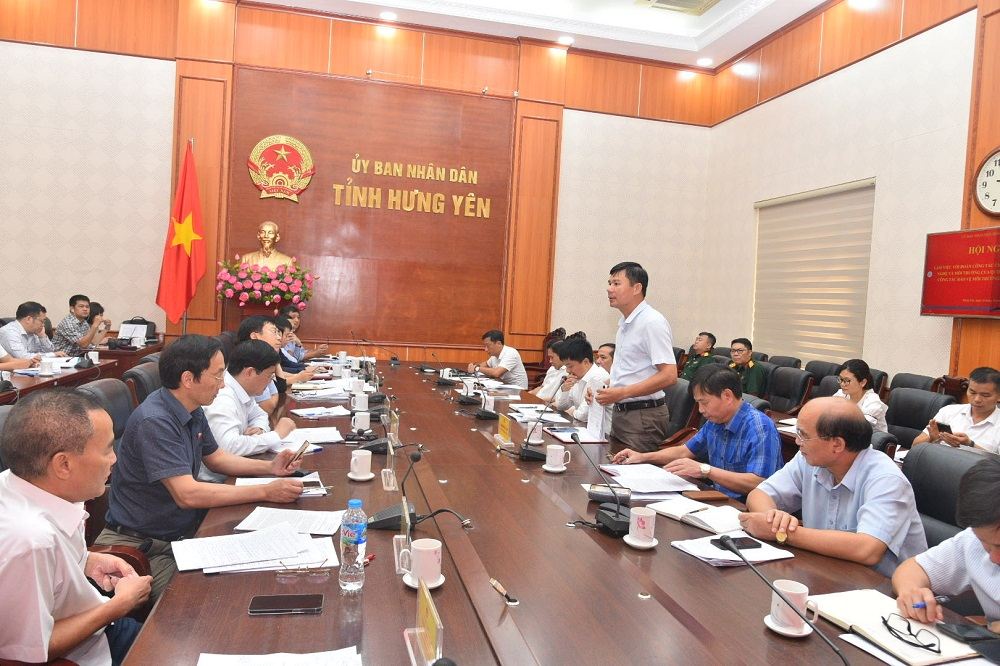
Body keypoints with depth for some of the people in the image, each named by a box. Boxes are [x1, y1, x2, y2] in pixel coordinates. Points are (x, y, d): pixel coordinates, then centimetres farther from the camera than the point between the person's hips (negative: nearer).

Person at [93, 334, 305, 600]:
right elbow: (187, 494, -31)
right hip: (141, 545, -8)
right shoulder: (154, 421, -26)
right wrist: (265, 492, -28)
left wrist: (270, 467, 3)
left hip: (184, 533, 8)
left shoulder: (193, 411, 3)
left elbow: (214, 458, 19)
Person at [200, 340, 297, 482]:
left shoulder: (241, 391, 3)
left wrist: (259, 429, -3)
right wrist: (276, 435, -25)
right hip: (214, 482, -8)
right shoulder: (222, 400, -23)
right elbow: (229, 446, -36)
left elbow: (259, 414, 20)